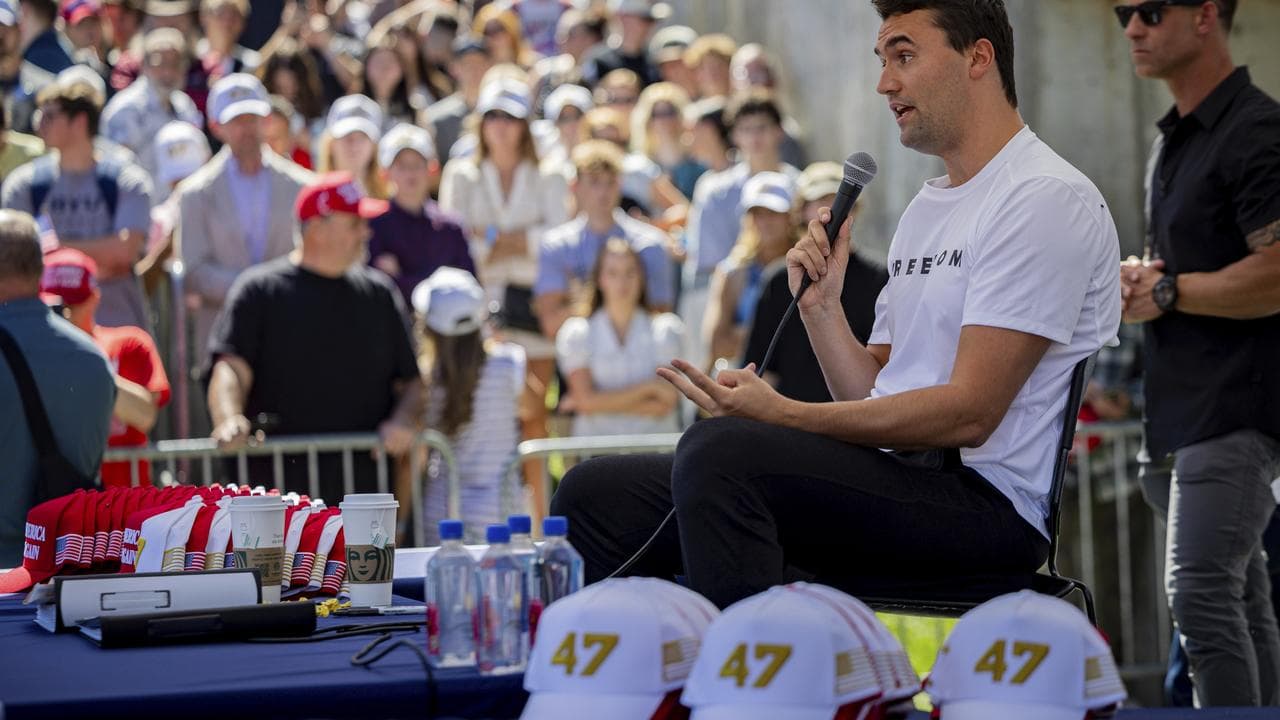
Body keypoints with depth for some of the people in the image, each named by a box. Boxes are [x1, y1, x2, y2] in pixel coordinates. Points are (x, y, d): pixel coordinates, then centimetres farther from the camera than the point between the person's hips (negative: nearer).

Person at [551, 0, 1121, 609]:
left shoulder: (1045, 198, -7)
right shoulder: (925, 210, 24)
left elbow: (968, 412, -16)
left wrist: (785, 416, -19)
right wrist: (821, 305, 5)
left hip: (984, 501, -9)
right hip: (894, 482, 9)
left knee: (719, 450, -32)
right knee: (594, 495, 0)